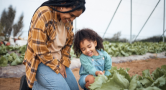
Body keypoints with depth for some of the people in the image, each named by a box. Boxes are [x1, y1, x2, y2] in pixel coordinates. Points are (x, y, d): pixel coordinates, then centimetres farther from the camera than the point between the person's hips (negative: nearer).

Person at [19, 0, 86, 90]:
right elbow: (39, 49, -24)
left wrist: (64, 63, -2)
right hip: (41, 61, -7)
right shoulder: (43, 15, -23)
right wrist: (57, 67, -15)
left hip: (58, 61, 8)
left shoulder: (68, 20, -1)